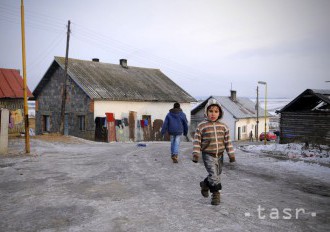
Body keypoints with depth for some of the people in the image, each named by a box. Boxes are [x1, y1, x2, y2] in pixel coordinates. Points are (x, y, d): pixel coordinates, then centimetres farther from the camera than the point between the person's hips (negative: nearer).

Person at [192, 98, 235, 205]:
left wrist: (231, 154, 5)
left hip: (219, 155, 5)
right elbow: (197, 141, -6)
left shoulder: (223, 126, 3)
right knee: (214, 175, -13)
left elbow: (228, 141, 7)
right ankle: (216, 194, 8)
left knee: (216, 174, 16)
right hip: (208, 155, -4)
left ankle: (205, 184, 41)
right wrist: (196, 154, -12)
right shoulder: (201, 126, -7)